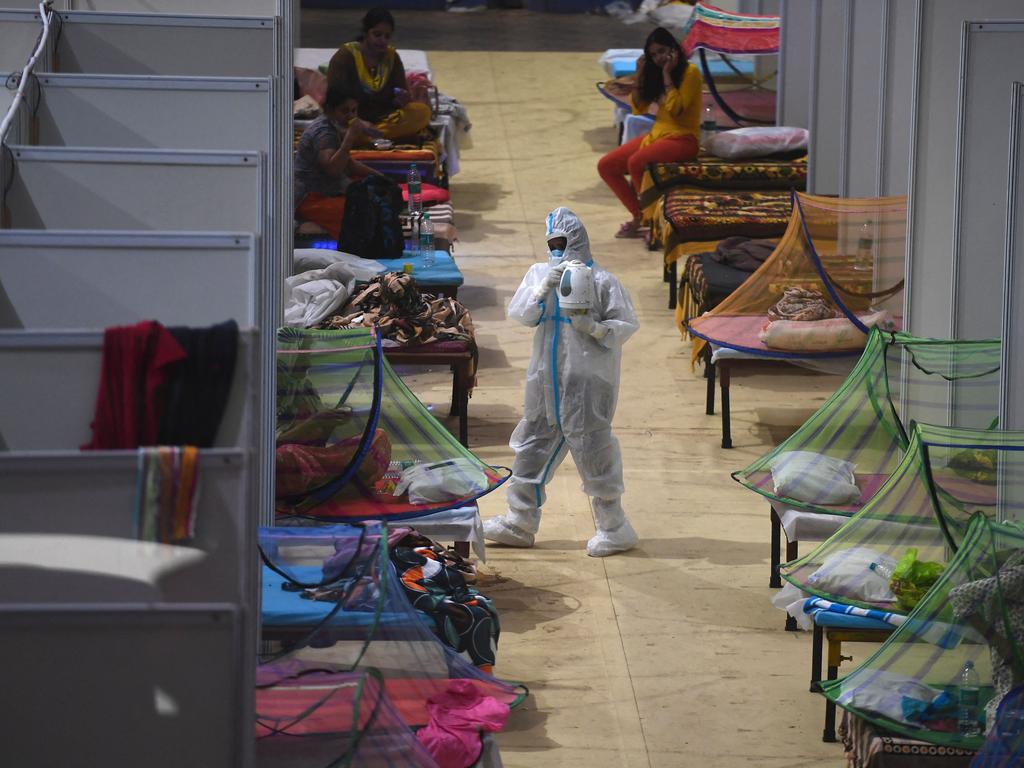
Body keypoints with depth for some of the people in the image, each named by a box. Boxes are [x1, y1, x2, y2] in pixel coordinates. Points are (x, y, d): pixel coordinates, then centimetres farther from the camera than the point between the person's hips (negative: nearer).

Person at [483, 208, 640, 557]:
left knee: (592, 449, -4)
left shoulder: (601, 281, -6)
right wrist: (543, 290, -17)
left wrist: (594, 328, -21)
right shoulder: (539, 274, 9)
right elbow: (518, 312, -2)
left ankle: (614, 526, 6)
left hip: (587, 381, -6)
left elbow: (628, 324, -6)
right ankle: (520, 522, 22)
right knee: (532, 446, 11)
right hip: (547, 380, 6)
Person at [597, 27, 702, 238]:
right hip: (656, 134, 8)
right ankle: (639, 216, 3)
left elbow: (675, 108, -20)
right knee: (606, 166, -2)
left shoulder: (690, 72, -10)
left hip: (682, 139, -8)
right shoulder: (655, 74, 13)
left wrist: (667, 74, -17)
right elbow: (638, 108, 12)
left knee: (636, 163, -34)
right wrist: (639, 74, 3)